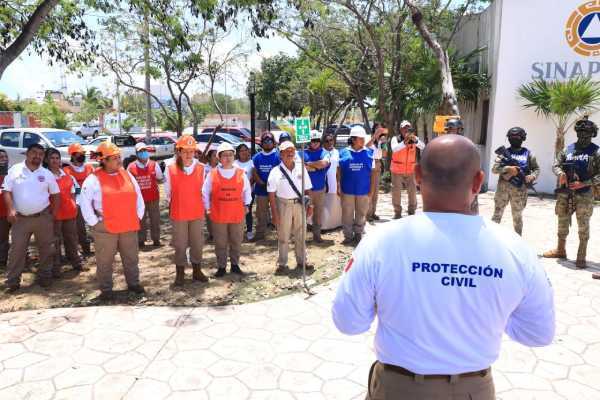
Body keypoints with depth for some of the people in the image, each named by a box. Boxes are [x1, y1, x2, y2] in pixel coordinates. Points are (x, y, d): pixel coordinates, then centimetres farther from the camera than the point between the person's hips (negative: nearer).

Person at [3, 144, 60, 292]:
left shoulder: (47, 174, 4)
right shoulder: (15, 170, 1)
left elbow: (56, 194, 9)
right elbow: (7, 191, -1)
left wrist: (53, 213, 2)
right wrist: (11, 209, -14)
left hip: (43, 217, 1)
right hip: (20, 218, -1)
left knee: (46, 248, 8)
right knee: (16, 249, 1)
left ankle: (45, 275, 22)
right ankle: (13, 280, 10)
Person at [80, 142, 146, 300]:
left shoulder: (127, 175, 7)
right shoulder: (94, 179, -9)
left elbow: (138, 196, 13)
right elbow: (84, 202, -9)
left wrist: (139, 216, 7)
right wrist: (94, 222, -9)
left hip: (129, 226, 4)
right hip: (105, 228, -4)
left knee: (131, 258, 15)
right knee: (105, 261, 7)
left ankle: (133, 283, 31)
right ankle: (106, 289, 21)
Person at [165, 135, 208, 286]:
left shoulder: (201, 168, -3)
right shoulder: (170, 169, -8)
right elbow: (168, 192, 3)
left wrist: (204, 207, 11)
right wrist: (175, 206, 10)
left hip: (197, 213, 2)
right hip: (178, 214, -2)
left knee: (197, 243, 12)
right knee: (180, 245, 8)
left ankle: (197, 271, 27)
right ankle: (180, 274, 21)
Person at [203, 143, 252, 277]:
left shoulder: (241, 173, 1)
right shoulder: (212, 174, -3)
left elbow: (247, 190, 14)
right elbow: (205, 193, 4)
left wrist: (246, 204, 9)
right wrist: (208, 208, 3)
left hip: (237, 215, 1)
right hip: (218, 215, -1)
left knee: (236, 242, 11)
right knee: (220, 243, 7)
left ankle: (235, 265, 27)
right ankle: (221, 267, 20)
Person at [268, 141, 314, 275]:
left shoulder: (301, 168, 4)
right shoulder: (276, 172, -5)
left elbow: (307, 189, 9)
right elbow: (271, 194, -6)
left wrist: (310, 204, 0)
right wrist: (274, 213, -11)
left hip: (300, 204, 3)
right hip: (283, 205, -3)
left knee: (301, 235, 11)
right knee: (283, 236, 5)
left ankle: (301, 261, 25)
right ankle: (282, 264, 16)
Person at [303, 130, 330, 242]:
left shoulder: (324, 153, 3)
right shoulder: (303, 153, 1)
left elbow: (324, 163, -16)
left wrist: (308, 164, -9)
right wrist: (317, 167, -12)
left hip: (320, 188, 1)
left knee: (318, 212, 9)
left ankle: (317, 234, 22)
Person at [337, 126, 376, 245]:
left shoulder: (369, 153, 1)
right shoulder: (344, 153, -2)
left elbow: (372, 173, 4)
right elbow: (339, 171, 3)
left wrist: (371, 189, 1)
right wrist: (338, 187, -1)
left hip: (363, 191, 1)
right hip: (347, 190, -1)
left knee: (361, 214, 11)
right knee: (347, 214, 7)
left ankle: (358, 235, 26)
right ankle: (348, 236, 20)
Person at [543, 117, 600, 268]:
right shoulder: (568, 149, 7)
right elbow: (555, 165, 9)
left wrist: (583, 184, -18)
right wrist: (560, 173, -12)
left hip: (584, 195, -4)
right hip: (564, 193, 4)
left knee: (583, 226, 2)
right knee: (562, 223, 14)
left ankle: (581, 256, 11)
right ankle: (560, 250, 30)